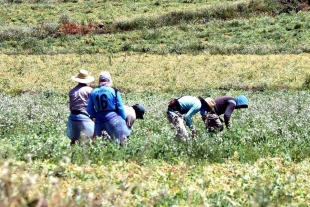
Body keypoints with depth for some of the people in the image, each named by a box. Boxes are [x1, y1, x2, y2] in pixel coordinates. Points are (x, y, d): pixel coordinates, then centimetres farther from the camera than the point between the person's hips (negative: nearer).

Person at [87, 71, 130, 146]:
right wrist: (123, 120, 9)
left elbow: (89, 109, 6)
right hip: (113, 119, -4)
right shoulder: (114, 91, -4)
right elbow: (120, 108, -2)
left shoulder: (93, 92, 6)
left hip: (99, 121, 4)